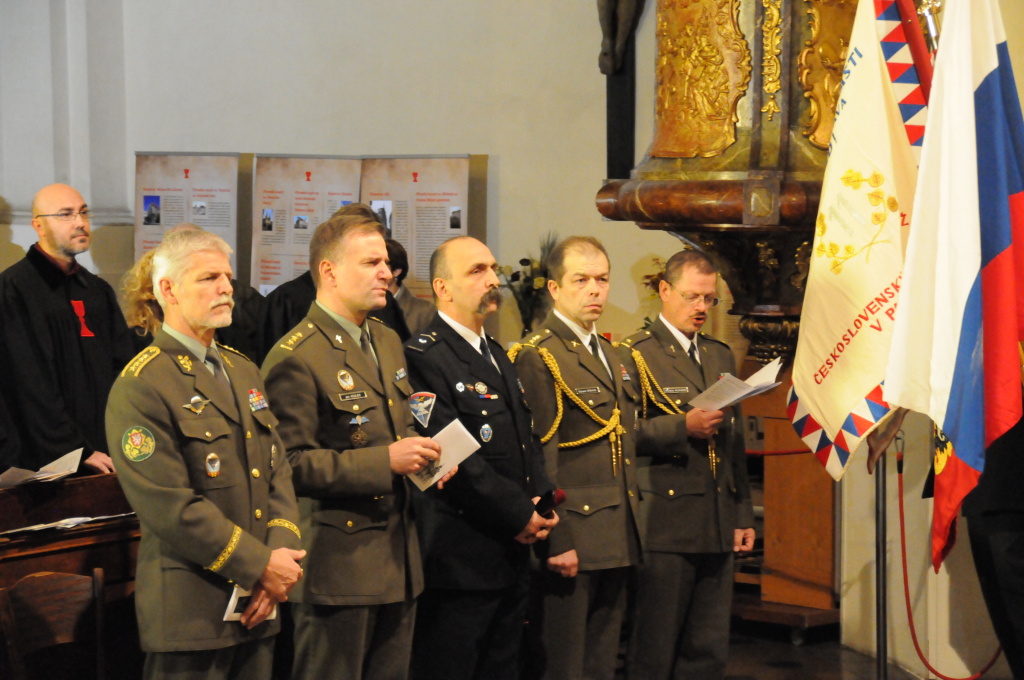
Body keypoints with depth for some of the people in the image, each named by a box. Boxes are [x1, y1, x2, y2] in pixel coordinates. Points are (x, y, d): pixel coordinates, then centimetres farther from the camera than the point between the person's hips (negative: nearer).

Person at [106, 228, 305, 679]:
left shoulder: (244, 372, 15)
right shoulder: (140, 387, -11)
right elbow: (170, 507, -17)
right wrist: (260, 564, -14)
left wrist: (282, 552, -5)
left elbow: (278, 471, 12)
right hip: (191, 610, -7)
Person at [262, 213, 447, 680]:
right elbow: (292, 463, -19)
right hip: (338, 567, -8)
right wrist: (384, 461, -23)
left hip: (399, 559, 8)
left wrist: (423, 451, 4)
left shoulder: (388, 342, 15)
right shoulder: (296, 359, -14)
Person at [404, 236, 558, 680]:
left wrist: (542, 499, 2)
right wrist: (517, 514, -15)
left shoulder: (497, 356, 18)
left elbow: (527, 440, 21)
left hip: (512, 558, 9)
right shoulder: (424, 357, -13)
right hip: (459, 561, -9)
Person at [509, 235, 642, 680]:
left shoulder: (609, 355, 18)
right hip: (571, 543, -8)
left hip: (616, 543, 8)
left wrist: (629, 534, 17)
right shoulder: (537, 356, -10)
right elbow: (539, 457, -15)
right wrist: (556, 541, -19)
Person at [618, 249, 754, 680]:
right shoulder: (634, 355, -3)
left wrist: (743, 515, 16)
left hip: (718, 530, 6)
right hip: (666, 527, -6)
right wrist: (683, 427, -21)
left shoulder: (722, 356, 18)